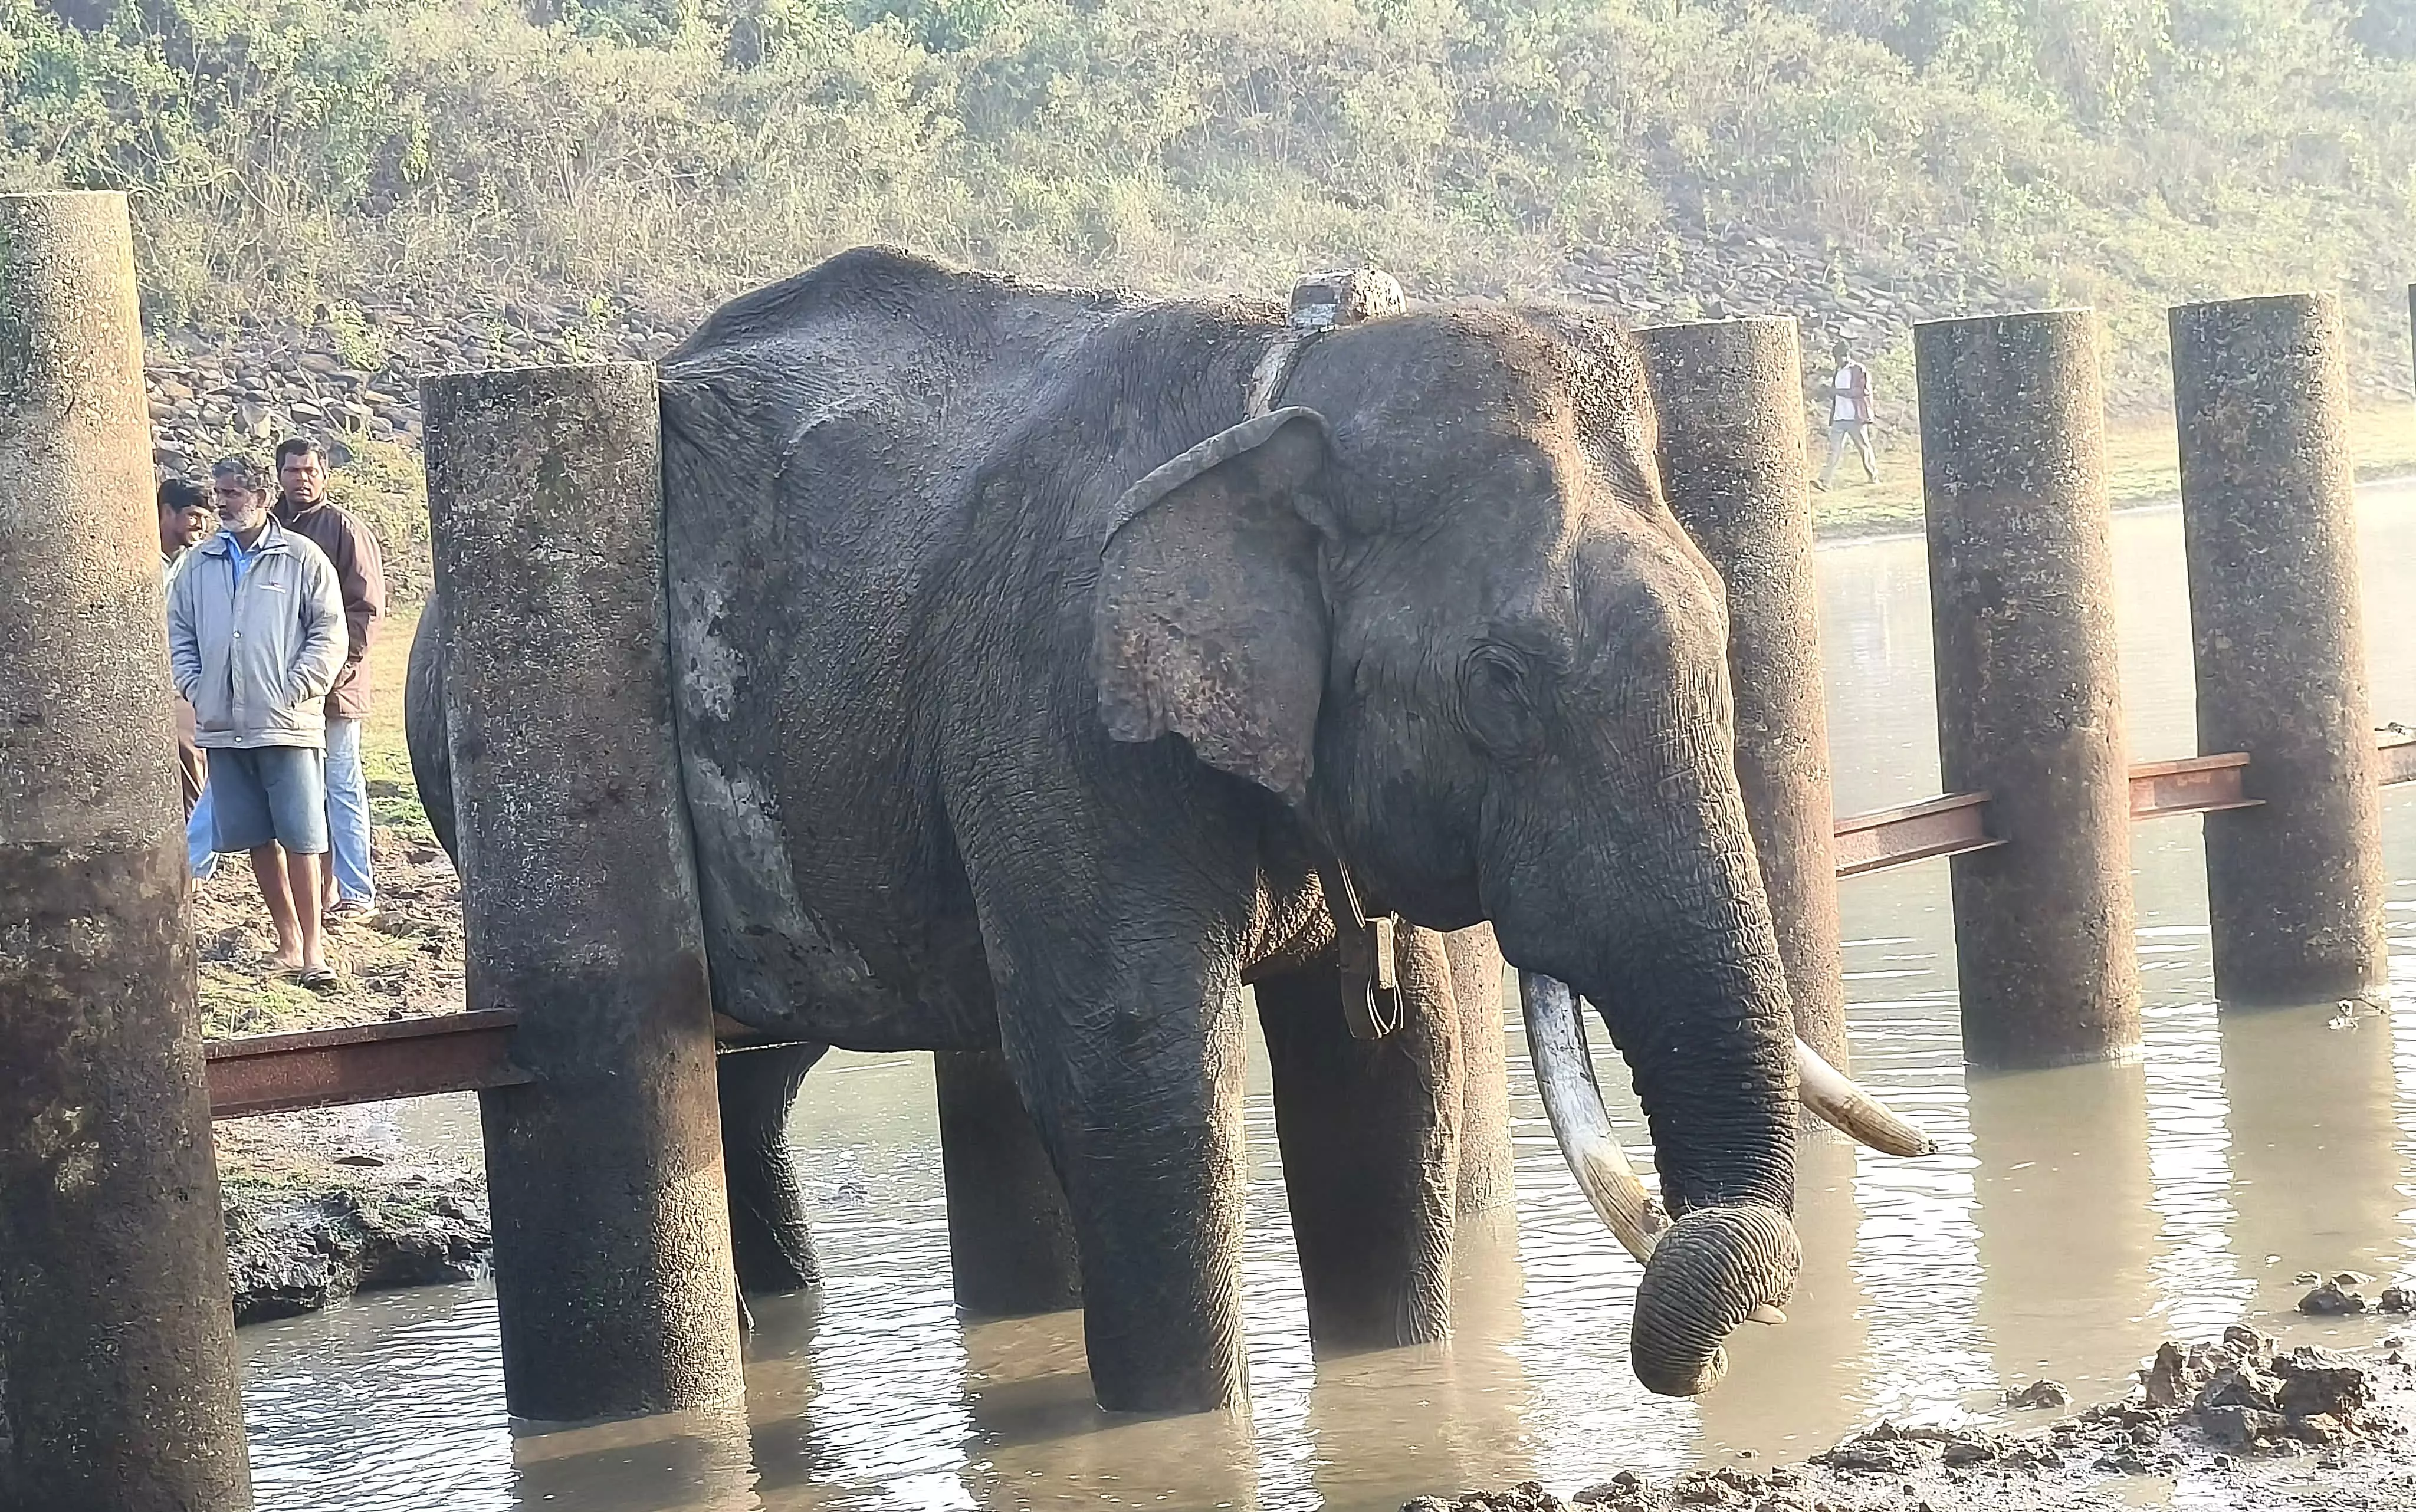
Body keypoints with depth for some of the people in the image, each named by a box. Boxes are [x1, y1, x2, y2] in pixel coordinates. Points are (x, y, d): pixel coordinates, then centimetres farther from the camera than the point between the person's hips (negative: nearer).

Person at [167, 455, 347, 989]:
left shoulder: (301, 558, -1)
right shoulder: (199, 564, 11)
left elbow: (329, 633, -2)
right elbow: (179, 633, 17)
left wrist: (296, 690, -10)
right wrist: (195, 688, 4)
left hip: (288, 724, -4)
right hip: (223, 726, 4)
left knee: (301, 838, -7)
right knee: (257, 839, 8)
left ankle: (312, 948, -4)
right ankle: (288, 937, 18)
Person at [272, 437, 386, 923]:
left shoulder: (346, 531, -3)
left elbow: (367, 608, -7)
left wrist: (333, 664, -15)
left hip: (333, 685, -6)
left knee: (342, 788, -3)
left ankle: (356, 895, 0)